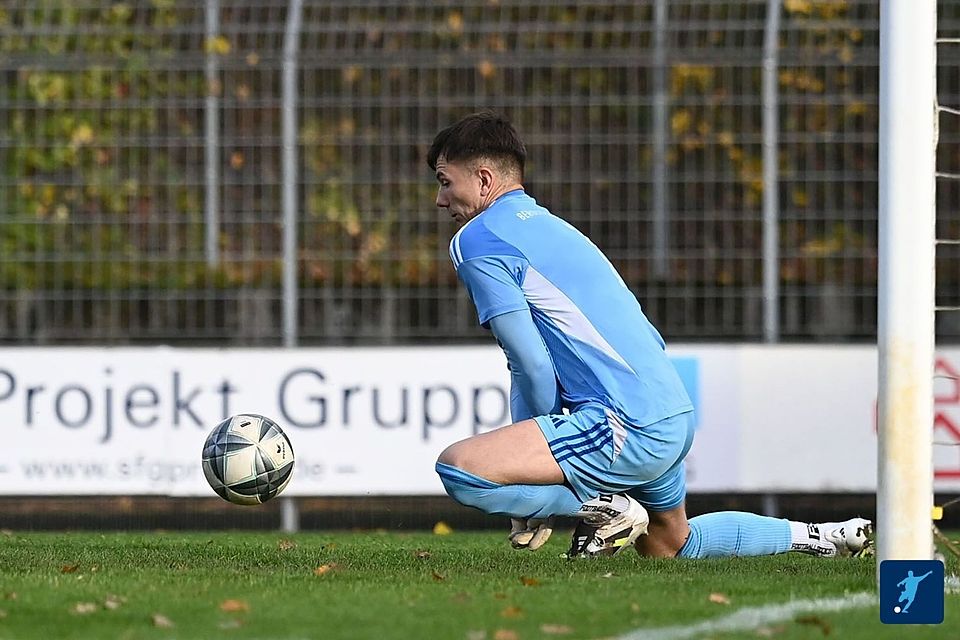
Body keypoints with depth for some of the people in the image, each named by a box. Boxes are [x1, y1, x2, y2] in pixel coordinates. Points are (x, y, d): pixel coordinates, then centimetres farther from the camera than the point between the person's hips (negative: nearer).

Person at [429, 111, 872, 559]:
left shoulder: (475, 241, -4)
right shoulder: (548, 224, 23)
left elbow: (533, 366, -11)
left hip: (626, 429, -10)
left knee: (458, 469, -21)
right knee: (670, 545, 33)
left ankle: (604, 510, -7)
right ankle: (811, 537, 33)